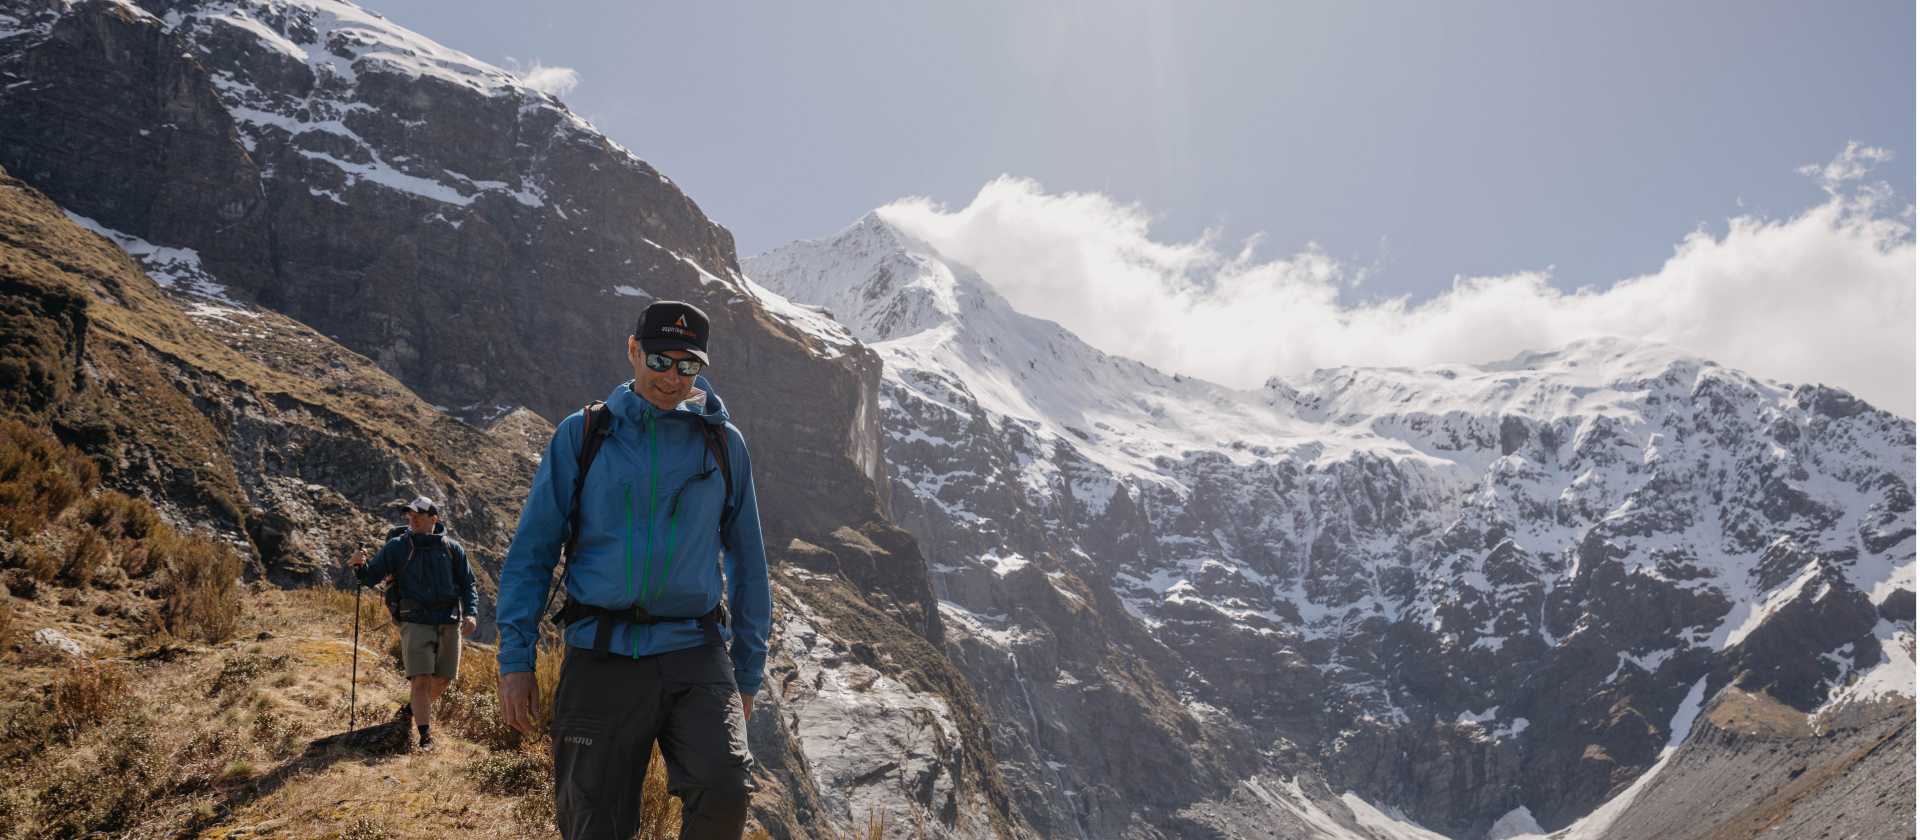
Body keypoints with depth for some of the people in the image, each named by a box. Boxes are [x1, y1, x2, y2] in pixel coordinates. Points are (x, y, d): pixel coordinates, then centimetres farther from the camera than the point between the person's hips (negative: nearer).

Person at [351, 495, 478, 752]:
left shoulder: (452, 548, 8)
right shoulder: (397, 546, 4)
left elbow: (468, 584, 11)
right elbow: (372, 577, 1)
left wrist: (471, 613, -4)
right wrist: (360, 567, -22)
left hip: (449, 623, 2)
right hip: (415, 622, -2)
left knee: (442, 680, 9)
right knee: (421, 680, -13)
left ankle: (422, 710, 39)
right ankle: (425, 736, -11)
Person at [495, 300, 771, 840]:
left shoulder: (723, 444, 9)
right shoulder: (582, 435, 6)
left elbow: (747, 565, 14)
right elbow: (531, 552, 6)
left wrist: (748, 673, 12)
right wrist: (515, 659, -2)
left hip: (696, 656, 0)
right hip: (601, 659, 0)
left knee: (725, 792, -23)